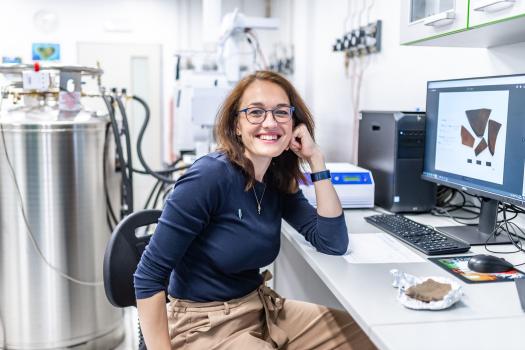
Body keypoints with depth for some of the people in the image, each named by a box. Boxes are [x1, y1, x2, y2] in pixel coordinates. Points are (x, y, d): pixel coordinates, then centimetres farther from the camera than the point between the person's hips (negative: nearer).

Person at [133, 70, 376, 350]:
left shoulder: (279, 181, 0)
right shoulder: (211, 175, -22)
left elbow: (334, 243, -5)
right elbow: (149, 276, -20)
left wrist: (316, 159, -9)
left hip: (263, 308, 8)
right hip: (204, 326, -7)